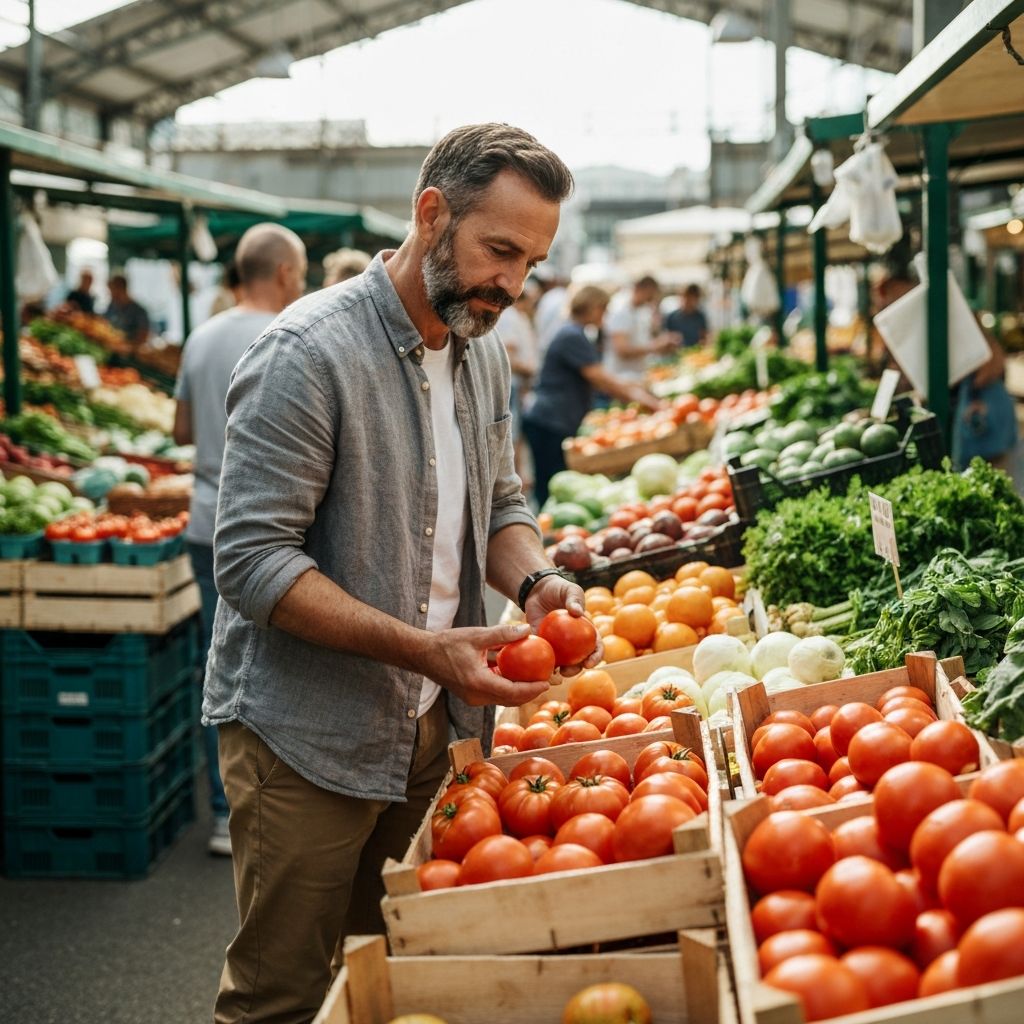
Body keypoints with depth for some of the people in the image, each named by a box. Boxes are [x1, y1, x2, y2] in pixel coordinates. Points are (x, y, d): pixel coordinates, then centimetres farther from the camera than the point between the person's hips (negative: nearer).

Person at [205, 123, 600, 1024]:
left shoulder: (483, 350, 7)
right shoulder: (310, 352, -18)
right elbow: (255, 561, -22)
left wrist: (536, 580, -5)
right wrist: (426, 649, -28)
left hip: (432, 724, 7)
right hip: (306, 736, -7)